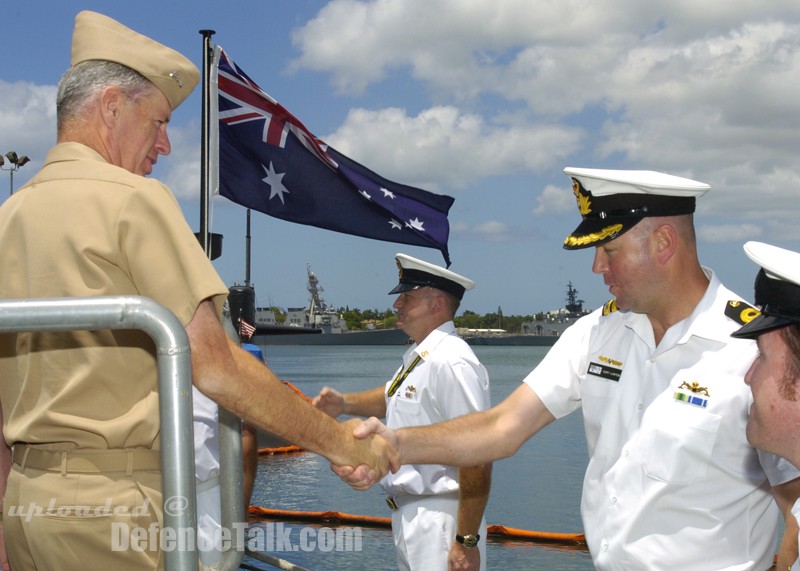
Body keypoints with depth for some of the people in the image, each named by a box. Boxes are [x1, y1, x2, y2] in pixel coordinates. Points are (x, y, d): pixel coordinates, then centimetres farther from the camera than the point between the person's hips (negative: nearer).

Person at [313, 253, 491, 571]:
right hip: (406, 517, 10)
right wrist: (344, 403, 11)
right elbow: (392, 397, 29)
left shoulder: (451, 363, -21)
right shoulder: (417, 356, 9)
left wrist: (467, 542, -24)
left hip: (438, 522, -10)